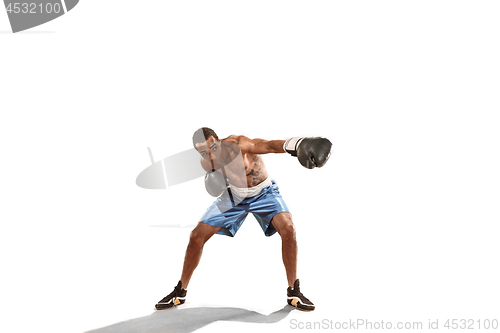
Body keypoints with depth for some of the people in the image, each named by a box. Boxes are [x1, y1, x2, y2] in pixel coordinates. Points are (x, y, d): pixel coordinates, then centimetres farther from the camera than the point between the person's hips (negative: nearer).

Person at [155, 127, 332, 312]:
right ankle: (180, 292, 14)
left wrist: (298, 144, -77)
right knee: (197, 236, -5)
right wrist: (214, 180, -16)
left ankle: (293, 292, -14)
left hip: (263, 192, -4)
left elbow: (267, 145, -57)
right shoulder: (206, 163, -15)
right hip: (234, 195, 4)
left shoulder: (237, 144, -35)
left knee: (287, 229, -30)